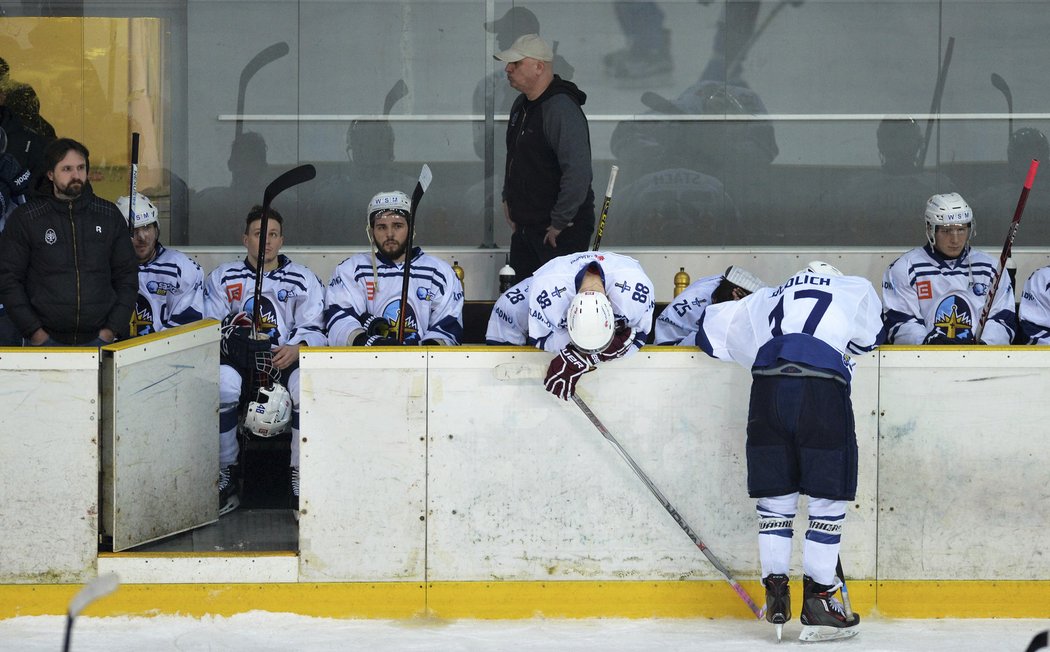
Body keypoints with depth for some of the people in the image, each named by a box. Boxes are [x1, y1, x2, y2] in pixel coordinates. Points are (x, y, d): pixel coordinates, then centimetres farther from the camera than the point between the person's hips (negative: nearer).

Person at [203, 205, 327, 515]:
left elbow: (315, 329, 3)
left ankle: (301, 479, -24)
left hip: (287, 362, 0)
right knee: (222, 382, -35)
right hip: (238, 362, 0)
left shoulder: (304, 280, 12)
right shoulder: (223, 277, 15)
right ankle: (226, 477, -23)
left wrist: (297, 348, -19)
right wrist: (229, 336, -15)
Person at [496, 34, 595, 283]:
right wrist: (508, 199, 20)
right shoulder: (521, 105, 12)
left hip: (562, 229, -10)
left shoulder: (562, 109, -21)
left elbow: (578, 172, -27)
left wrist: (560, 223, -23)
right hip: (525, 226, 10)